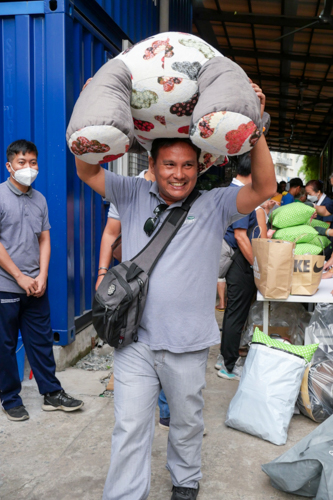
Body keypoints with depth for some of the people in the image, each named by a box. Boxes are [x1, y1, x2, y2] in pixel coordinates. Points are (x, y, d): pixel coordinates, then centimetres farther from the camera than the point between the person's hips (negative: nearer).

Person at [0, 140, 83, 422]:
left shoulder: (39, 199, 9)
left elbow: (45, 240, 10)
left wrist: (42, 277, -2)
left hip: (36, 287, 4)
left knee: (42, 342, 12)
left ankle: (52, 393, 24)